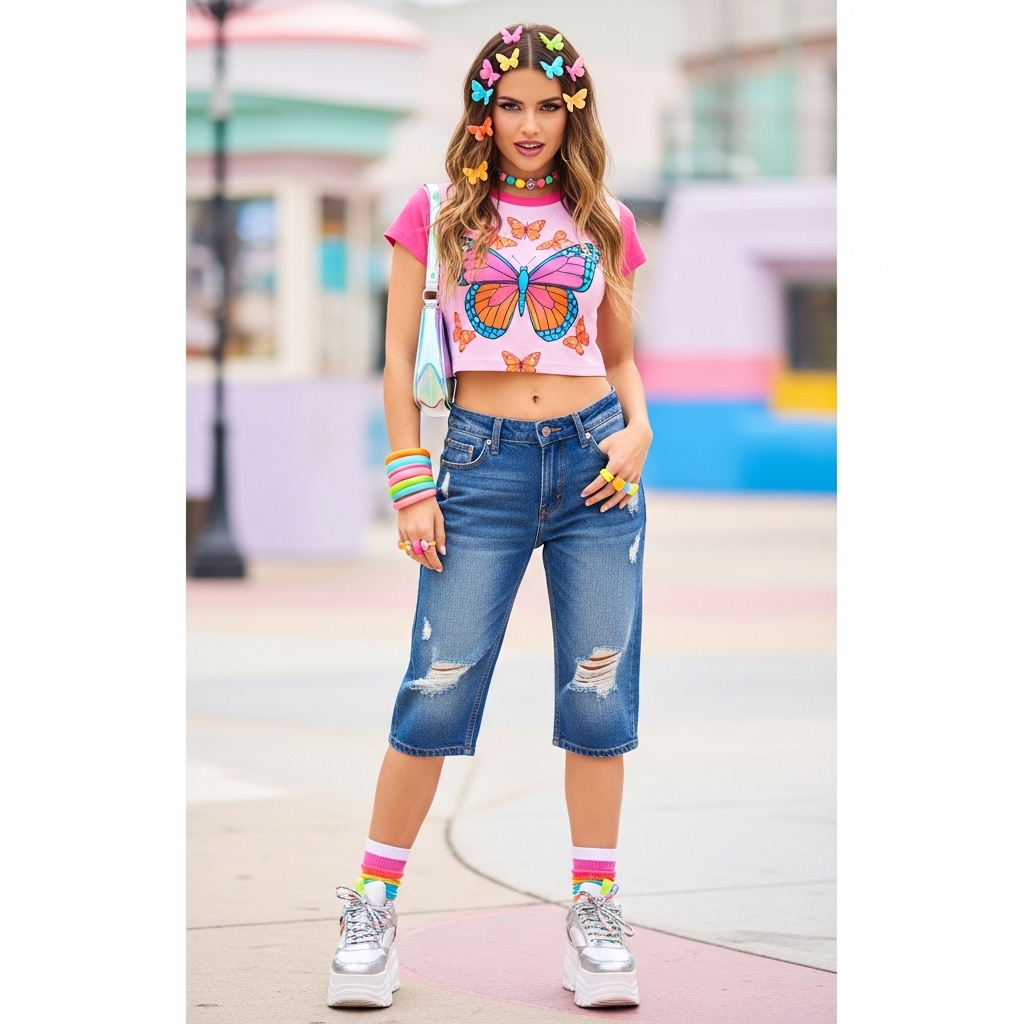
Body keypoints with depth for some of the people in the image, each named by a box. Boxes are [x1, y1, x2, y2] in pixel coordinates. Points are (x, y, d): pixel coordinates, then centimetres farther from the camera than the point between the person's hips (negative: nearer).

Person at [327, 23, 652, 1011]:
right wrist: (410, 483, -2)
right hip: (483, 464, -2)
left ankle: (594, 912, 11)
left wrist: (637, 432, -2)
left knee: (601, 695, 1)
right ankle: (373, 905, 5)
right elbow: (399, 358, 5)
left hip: (594, 460, 2)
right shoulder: (438, 216, 5)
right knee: (437, 693, -6)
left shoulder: (603, 221, 10)